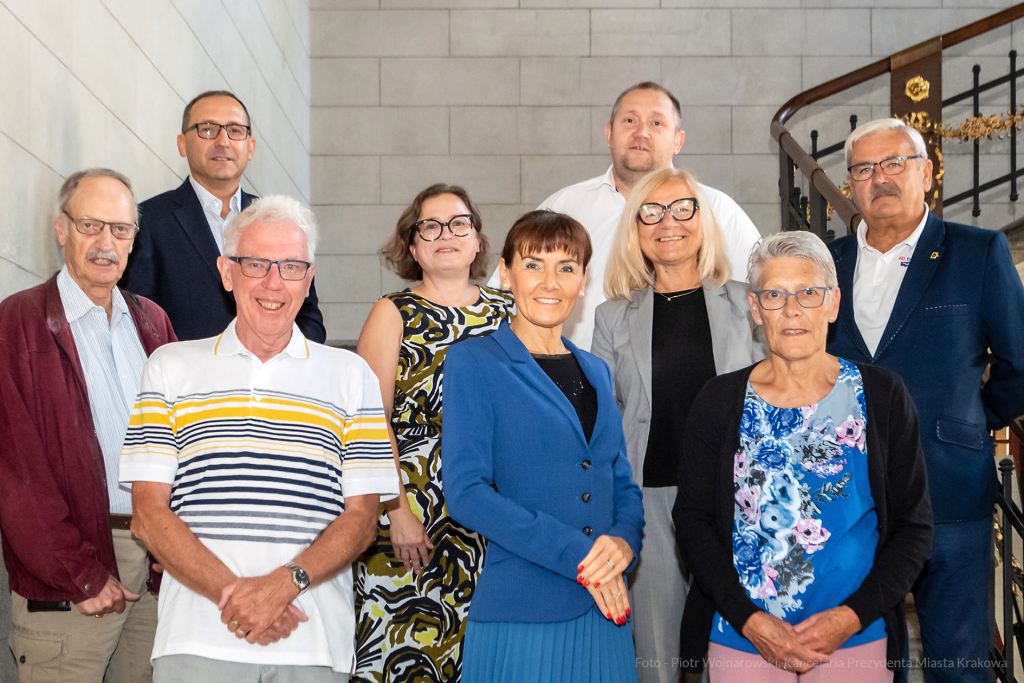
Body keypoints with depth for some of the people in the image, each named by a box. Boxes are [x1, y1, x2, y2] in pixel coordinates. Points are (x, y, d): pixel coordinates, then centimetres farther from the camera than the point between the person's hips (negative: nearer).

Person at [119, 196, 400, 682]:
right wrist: (231, 592, -12)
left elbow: (361, 518, 3)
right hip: (198, 639, 0)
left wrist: (285, 582, -14)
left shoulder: (351, 377, 9)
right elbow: (149, 513, 2)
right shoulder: (171, 368, 9)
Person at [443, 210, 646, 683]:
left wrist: (624, 540, -7)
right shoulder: (473, 362, -3)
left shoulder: (595, 372, 15)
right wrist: (576, 554, -16)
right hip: (519, 615, -5)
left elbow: (623, 483, 16)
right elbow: (466, 493, -12)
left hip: (604, 614, 5)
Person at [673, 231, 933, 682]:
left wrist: (852, 616, -12)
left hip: (856, 641, 0)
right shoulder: (719, 402, 0)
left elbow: (914, 527, 0)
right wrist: (750, 620, -12)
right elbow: (692, 520, -1)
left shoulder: (882, 396, -1)